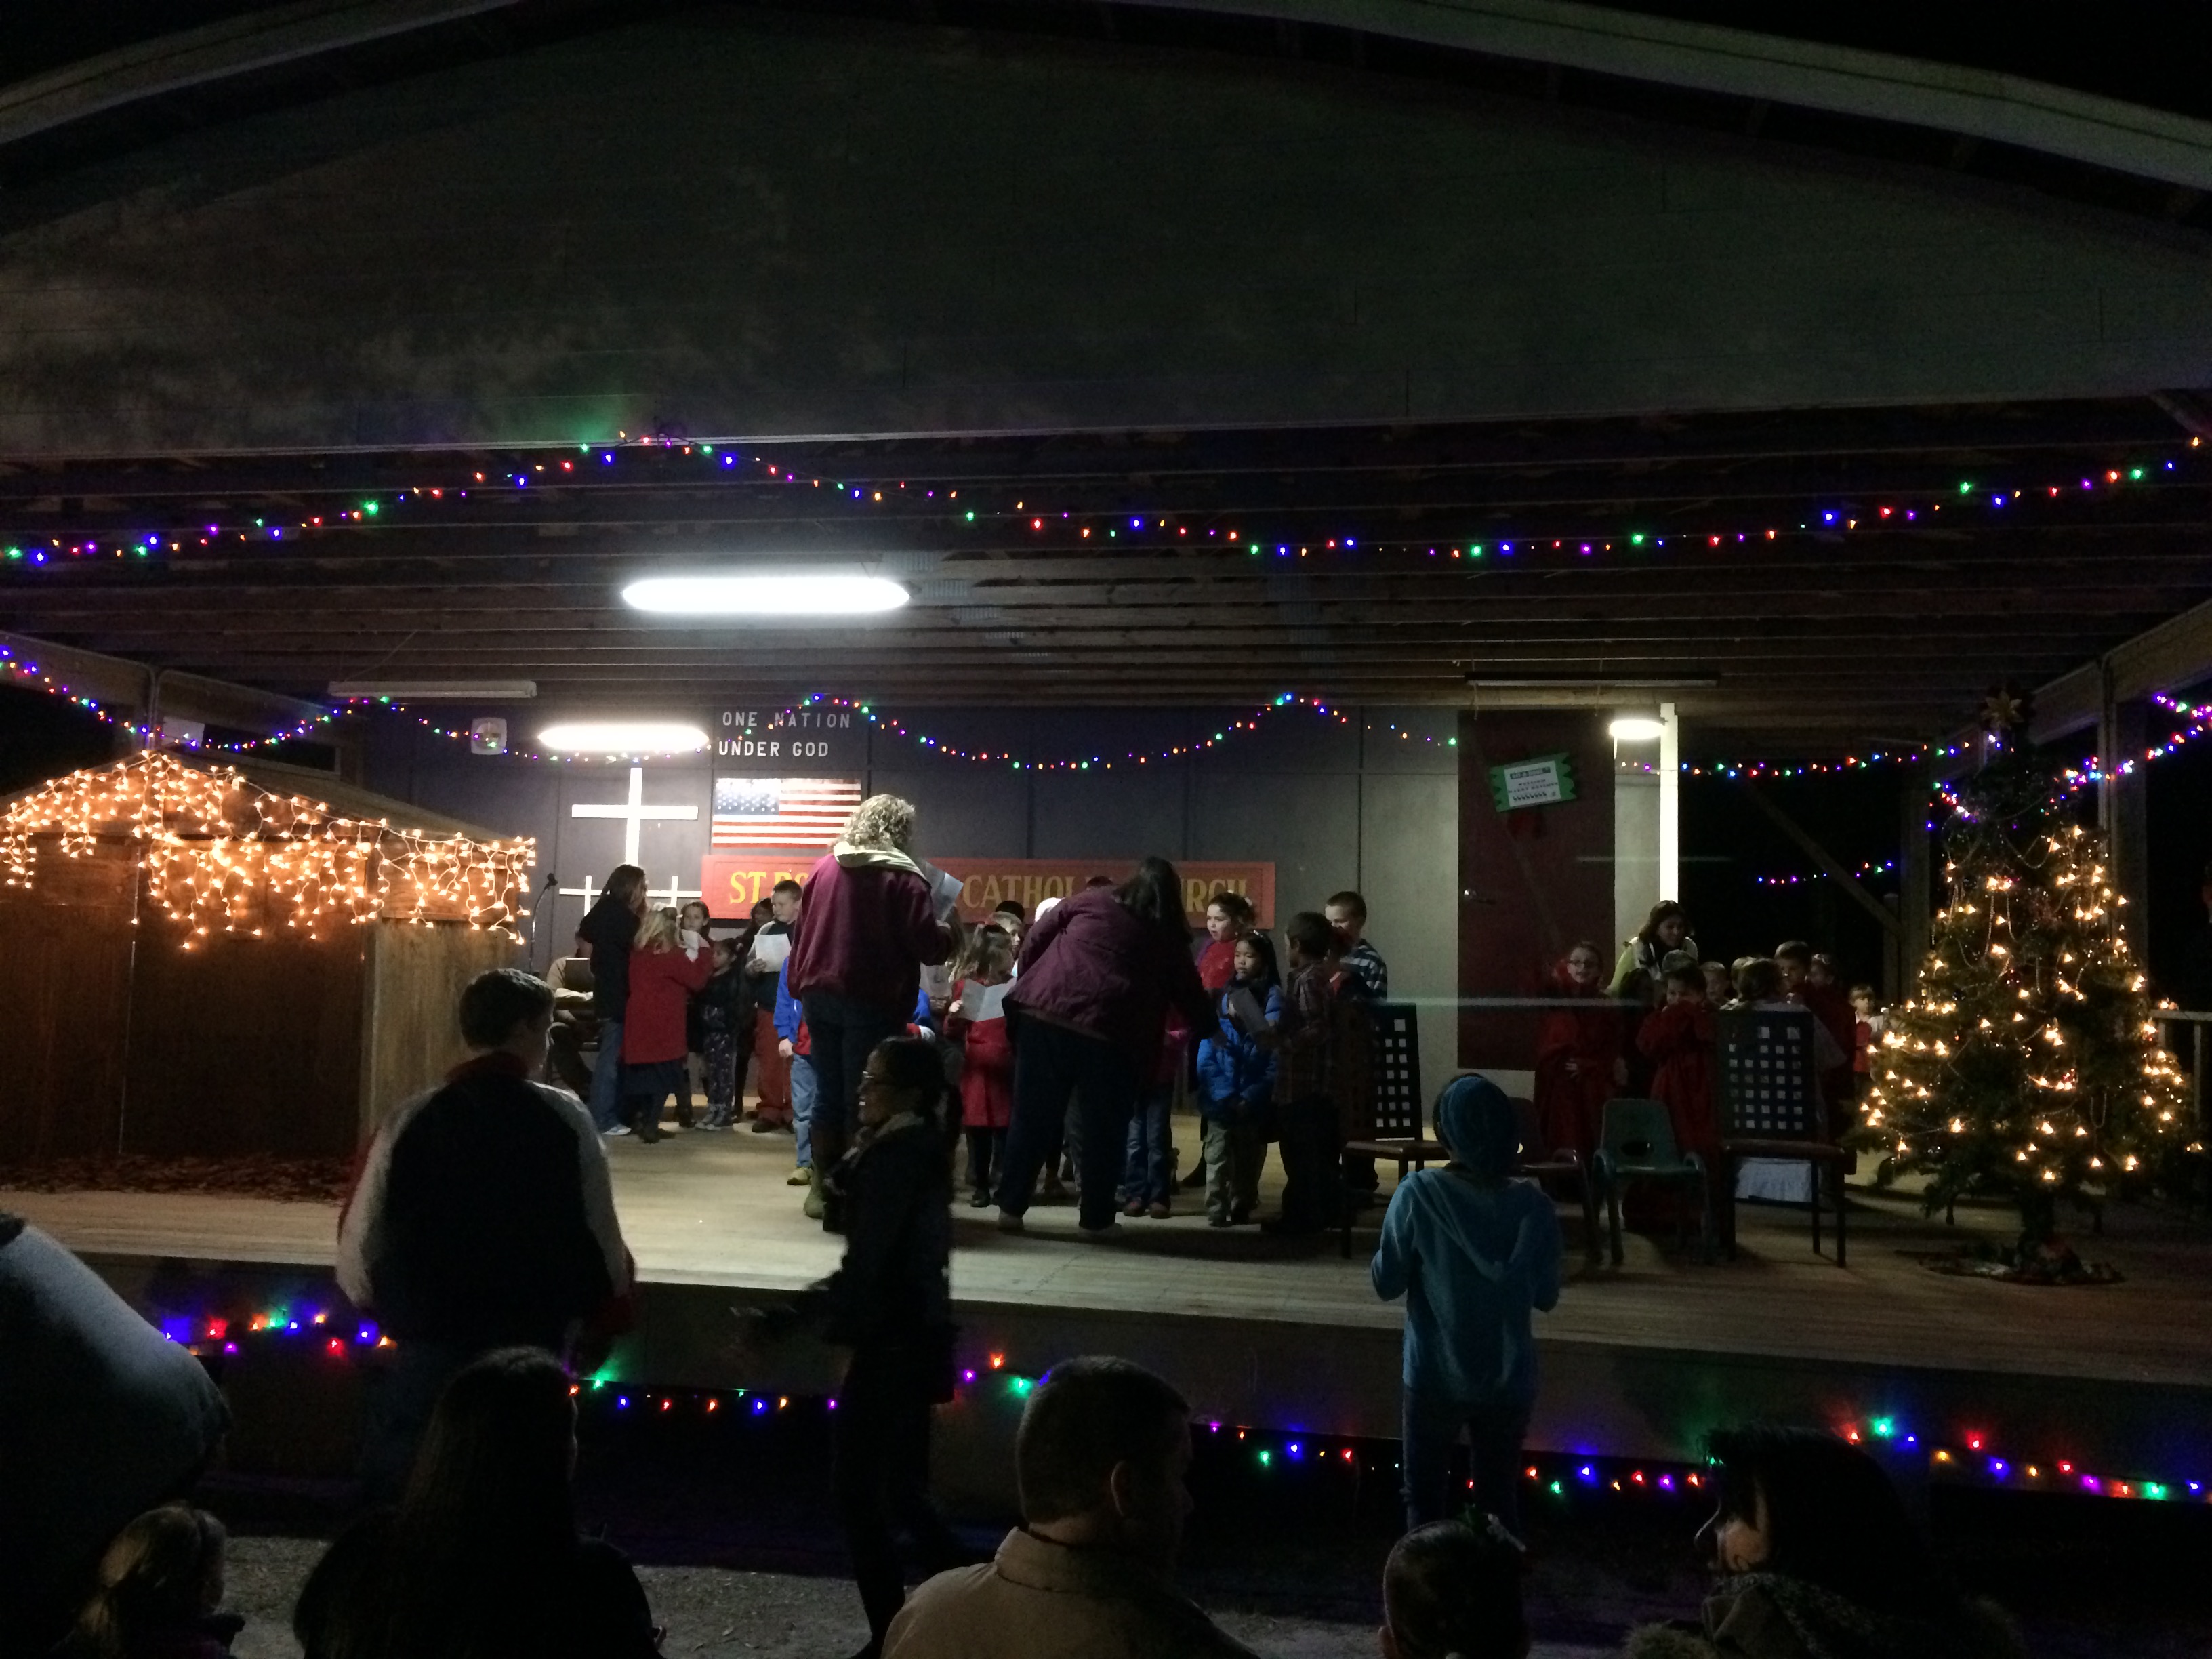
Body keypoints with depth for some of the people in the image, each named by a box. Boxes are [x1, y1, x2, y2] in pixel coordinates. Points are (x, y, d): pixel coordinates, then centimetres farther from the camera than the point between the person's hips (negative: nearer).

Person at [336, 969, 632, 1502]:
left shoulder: (411, 1121, -7)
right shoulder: (565, 1119, -8)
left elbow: (361, 1240, 0)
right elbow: (599, 1232, -6)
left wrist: (385, 1309, 21)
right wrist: (605, 1319, 11)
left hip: (431, 1342, 0)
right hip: (535, 1342, 0)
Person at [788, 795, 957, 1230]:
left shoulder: (825, 868, 7)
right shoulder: (903, 878, -10)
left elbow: (808, 926, 14)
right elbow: (928, 945, -12)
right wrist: (948, 931, 8)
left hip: (819, 995, 6)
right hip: (873, 1002, -5)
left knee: (828, 1097, 12)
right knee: (863, 1103, -1)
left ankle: (830, 1197, 17)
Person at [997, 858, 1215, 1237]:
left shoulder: (1090, 900, 17)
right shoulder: (1170, 940, 15)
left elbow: (1034, 941, 15)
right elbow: (1192, 999, 21)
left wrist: (1029, 986, 26)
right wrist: (1210, 1023, 40)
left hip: (1045, 1015, 2)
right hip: (1111, 1035, -2)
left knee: (1031, 1118, 11)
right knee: (1103, 1129, 13)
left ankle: (1010, 1207, 16)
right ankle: (1095, 1219, 19)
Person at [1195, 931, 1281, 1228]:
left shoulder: (1272, 998, -2)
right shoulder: (1222, 996, 3)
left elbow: (1275, 1060, -9)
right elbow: (1206, 1057, 1)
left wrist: (1251, 1097, -17)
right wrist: (1222, 1095, -11)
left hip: (1253, 1104, 0)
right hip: (1220, 1101, 1)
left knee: (1249, 1158, 10)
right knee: (1218, 1157, -2)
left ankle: (1242, 1207, 24)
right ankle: (1216, 1210, 4)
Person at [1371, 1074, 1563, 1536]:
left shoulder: (1418, 1194, -17)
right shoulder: (1532, 1204, -10)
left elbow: (1387, 1284, -10)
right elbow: (1546, 1297, 0)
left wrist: (1377, 1259, 9)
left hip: (1435, 1377, -2)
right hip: (1508, 1380, 2)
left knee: (1425, 1498, 16)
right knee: (1500, 1501, 20)